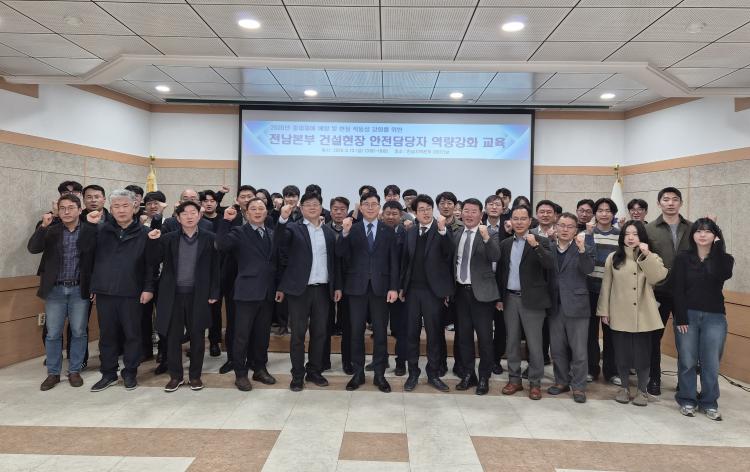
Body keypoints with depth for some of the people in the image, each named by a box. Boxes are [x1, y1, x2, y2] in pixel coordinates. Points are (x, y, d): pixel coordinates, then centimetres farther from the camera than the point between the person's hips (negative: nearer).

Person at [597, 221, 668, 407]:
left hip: (643, 316, -1)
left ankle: (642, 390, 22)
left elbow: (657, 277, -17)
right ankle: (624, 387, 26)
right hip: (620, 315, 1)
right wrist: (604, 311, 2)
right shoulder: (613, 258, 4)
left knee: (642, 354, 5)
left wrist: (646, 255, -22)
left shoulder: (652, 258, 2)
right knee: (621, 353, 8)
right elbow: (606, 285, 4)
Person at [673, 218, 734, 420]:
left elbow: (723, 275, -19)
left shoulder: (723, 259, 5)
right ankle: (687, 400, 17)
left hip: (714, 317, 1)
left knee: (710, 362, 2)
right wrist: (681, 318, -10)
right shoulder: (683, 258, 2)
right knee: (687, 361, 4)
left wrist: (718, 247, -14)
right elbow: (677, 290, -4)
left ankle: (709, 403, 17)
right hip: (687, 315, -1)